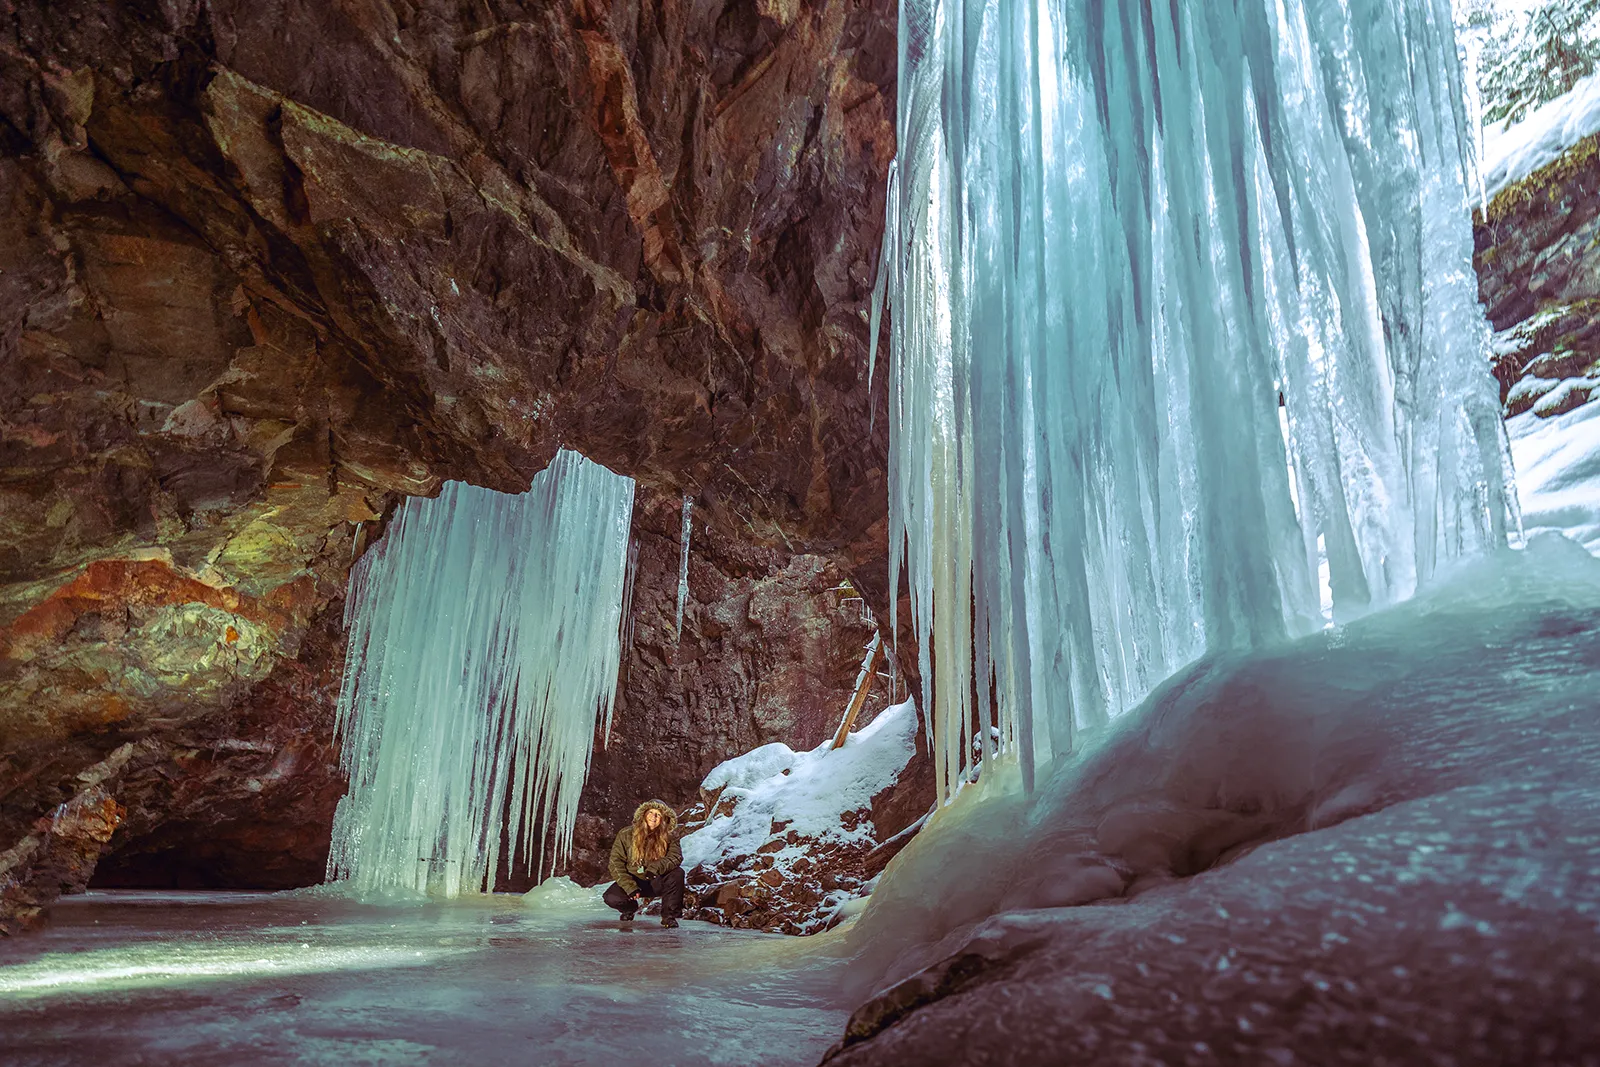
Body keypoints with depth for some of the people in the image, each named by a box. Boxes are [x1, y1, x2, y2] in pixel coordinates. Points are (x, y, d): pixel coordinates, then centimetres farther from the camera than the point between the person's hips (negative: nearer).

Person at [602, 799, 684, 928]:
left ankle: (669, 916, -12)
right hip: (632, 880, 1)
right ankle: (630, 907, 11)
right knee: (611, 897, -26)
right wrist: (630, 887, -20)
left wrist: (656, 867, -39)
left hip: (656, 883, -1)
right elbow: (616, 863, -8)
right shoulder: (626, 834, -6)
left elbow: (676, 857, -20)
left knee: (678, 873, -29)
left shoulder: (669, 837, -5)